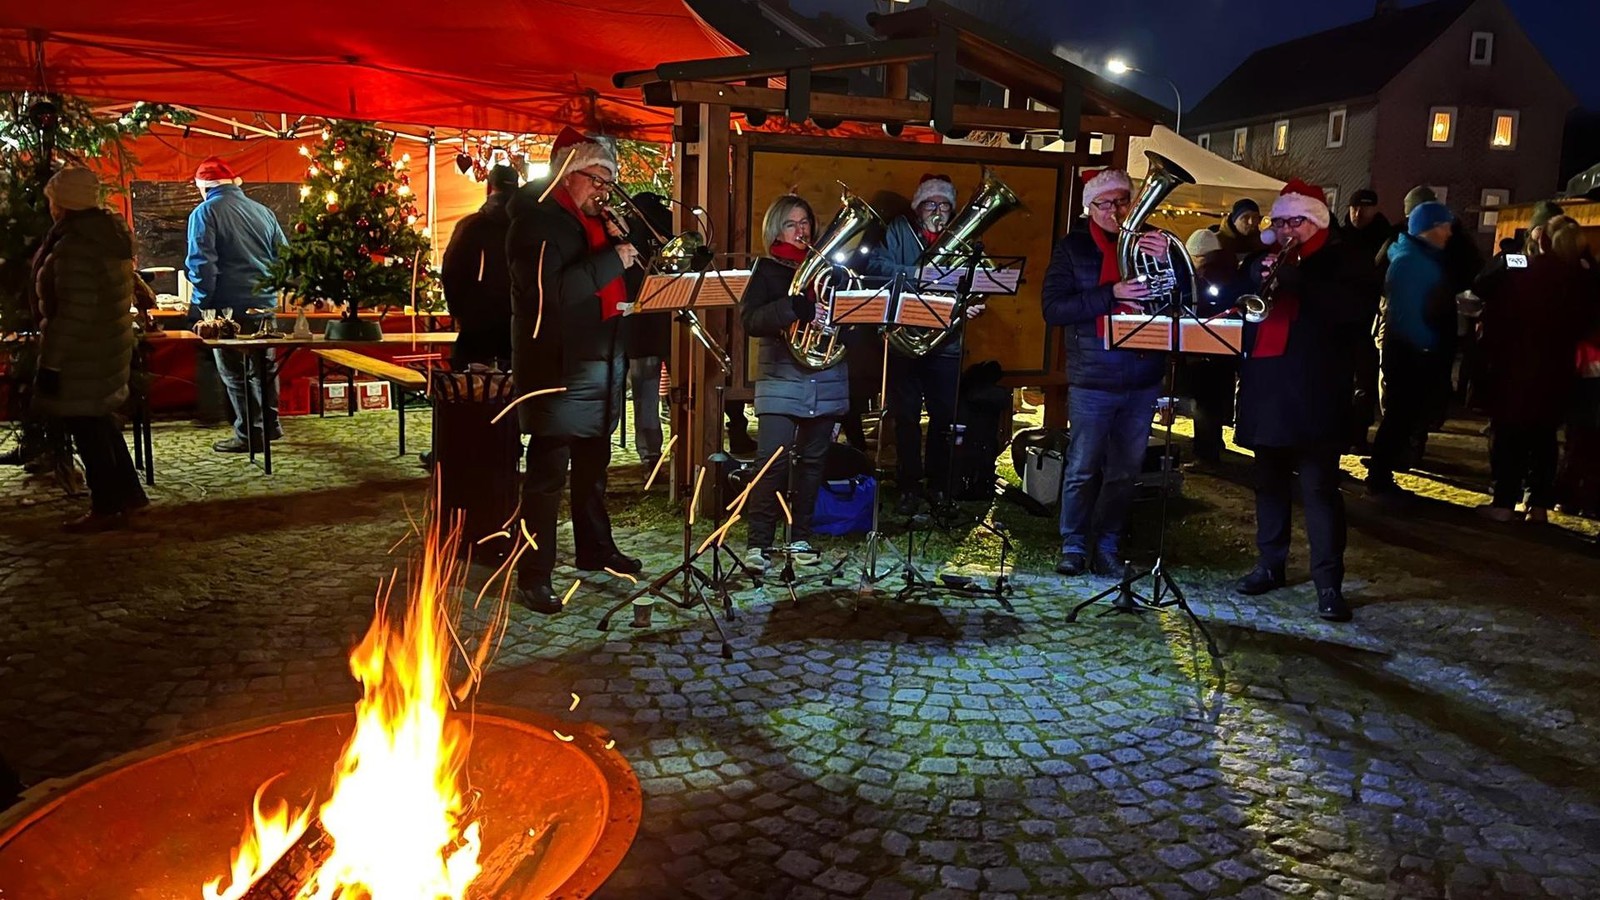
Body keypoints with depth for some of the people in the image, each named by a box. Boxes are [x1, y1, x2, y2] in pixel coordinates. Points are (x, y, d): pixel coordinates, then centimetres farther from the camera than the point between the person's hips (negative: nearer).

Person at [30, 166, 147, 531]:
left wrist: (50, 362, -20)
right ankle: (128, 491, 27)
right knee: (99, 421, 19)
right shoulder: (111, 233, 7)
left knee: (87, 427, 2)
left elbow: (74, 314, -24)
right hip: (110, 345, 9)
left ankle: (106, 507, 11)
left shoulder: (74, 246, -22)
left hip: (83, 353, -9)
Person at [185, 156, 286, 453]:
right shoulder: (262, 211, 9)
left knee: (236, 372, 2)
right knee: (264, 365, 17)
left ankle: (250, 435, 5)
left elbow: (201, 262, -14)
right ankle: (270, 425, 26)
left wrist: (203, 302, -7)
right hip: (265, 304, 6)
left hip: (231, 306, -6)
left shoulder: (205, 212, -8)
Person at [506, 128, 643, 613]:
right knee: (548, 472, -6)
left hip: (602, 361, 9)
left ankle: (595, 548, 34)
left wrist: (621, 242, 0)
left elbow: (619, 285, 16)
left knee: (594, 463, 19)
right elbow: (553, 291, -26)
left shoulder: (593, 222, 15)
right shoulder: (536, 221, -11)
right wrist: (612, 259, -23)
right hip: (558, 365, -9)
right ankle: (534, 576, 0)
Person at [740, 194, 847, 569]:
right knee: (772, 461, -11)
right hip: (781, 380, -4)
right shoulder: (767, 269, 5)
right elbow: (749, 319, -9)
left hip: (826, 382, 4)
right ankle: (758, 542, -3)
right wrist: (794, 307, -24)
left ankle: (800, 538, 18)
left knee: (812, 460, 8)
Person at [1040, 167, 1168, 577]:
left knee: (1125, 471, 9)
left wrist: (1166, 262, -17)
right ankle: (1073, 545, 15)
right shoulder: (1074, 247, 2)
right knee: (1082, 468, 2)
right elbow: (1053, 308, -9)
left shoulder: (1151, 243, 8)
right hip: (1092, 378, -3)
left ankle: (1108, 546, 20)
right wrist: (1112, 294, -19)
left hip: (1142, 378, 3)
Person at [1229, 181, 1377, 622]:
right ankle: (1270, 565, 25)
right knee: (1268, 482, 13)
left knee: (1319, 488, -5)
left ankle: (1329, 584, -1)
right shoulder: (1263, 258, 16)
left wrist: (1295, 279, -22)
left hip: (1315, 394, -5)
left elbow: (1356, 309, -16)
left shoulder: (1346, 260, 0)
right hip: (1265, 389, 6)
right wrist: (1258, 276, -8)